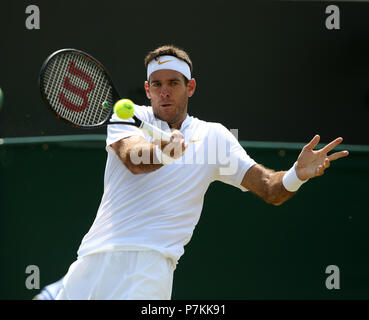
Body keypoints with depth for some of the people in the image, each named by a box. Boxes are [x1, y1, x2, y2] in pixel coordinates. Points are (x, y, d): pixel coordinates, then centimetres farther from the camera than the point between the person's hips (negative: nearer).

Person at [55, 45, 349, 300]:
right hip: (94, 258, 1)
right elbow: (133, 160, -15)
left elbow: (270, 189, 6)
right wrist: (163, 151, -38)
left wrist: (298, 174, -18)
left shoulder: (214, 137, 12)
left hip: (149, 262, -1)